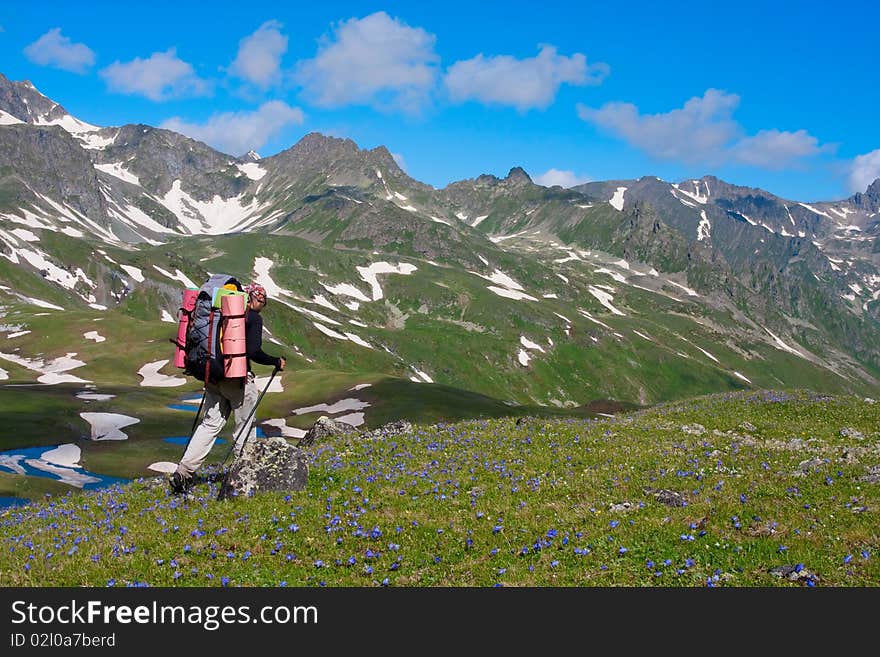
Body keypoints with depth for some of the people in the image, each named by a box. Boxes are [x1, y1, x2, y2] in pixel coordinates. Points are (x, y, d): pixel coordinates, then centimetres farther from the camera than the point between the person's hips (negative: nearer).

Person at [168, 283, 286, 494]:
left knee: (210, 424, 9)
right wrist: (277, 362, -1)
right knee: (245, 426, 10)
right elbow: (254, 352, -16)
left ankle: (184, 472, -1)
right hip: (238, 378, -6)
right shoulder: (253, 318, -7)